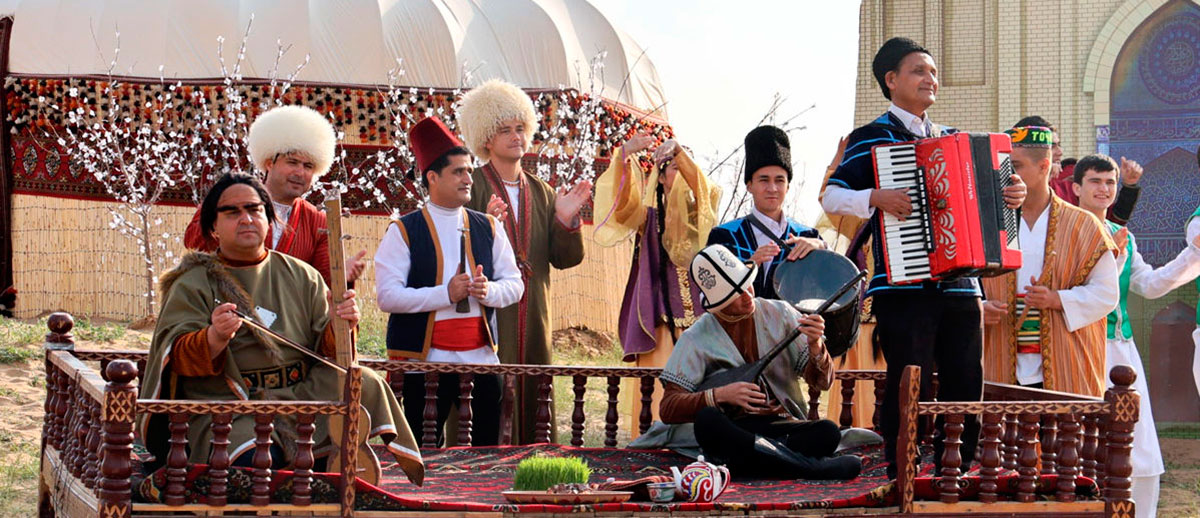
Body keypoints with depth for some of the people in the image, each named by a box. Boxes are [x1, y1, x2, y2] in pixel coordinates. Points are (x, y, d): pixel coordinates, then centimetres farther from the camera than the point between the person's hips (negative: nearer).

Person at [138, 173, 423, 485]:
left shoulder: (300, 276, 15)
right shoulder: (193, 284, 7)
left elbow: (327, 351, 9)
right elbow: (176, 356, -7)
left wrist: (339, 327, -15)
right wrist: (215, 337, -28)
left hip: (305, 395, 4)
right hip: (228, 406, -3)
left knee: (365, 385, -22)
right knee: (255, 459, -35)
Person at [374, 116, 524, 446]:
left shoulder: (488, 228, 11)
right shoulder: (404, 232, -2)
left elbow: (514, 284, 12)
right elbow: (387, 296, -10)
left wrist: (488, 291, -11)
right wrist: (446, 294, -17)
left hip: (481, 356, 4)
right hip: (424, 361, -4)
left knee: (489, 449, 5)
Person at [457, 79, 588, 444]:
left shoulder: (542, 193, 15)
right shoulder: (472, 189, -1)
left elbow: (565, 259, 11)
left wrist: (565, 220, -6)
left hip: (533, 319, 5)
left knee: (534, 403, 5)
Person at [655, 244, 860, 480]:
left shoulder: (779, 314, 7)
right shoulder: (696, 339, 1)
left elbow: (823, 382, 6)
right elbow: (668, 409, -5)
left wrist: (815, 346, -15)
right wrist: (720, 394, -19)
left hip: (784, 428, 1)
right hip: (733, 431, -1)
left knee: (828, 432, -30)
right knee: (706, 419, -36)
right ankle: (814, 467, -38)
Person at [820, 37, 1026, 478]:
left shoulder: (952, 140, 20)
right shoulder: (871, 139, 3)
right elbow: (830, 197, -5)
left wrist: (1012, 195, 8)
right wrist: (876, 198, -22)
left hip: (960, 287, 6)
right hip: (903, 289, -6)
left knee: (966, 388, 5)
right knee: (912, 390, -7)